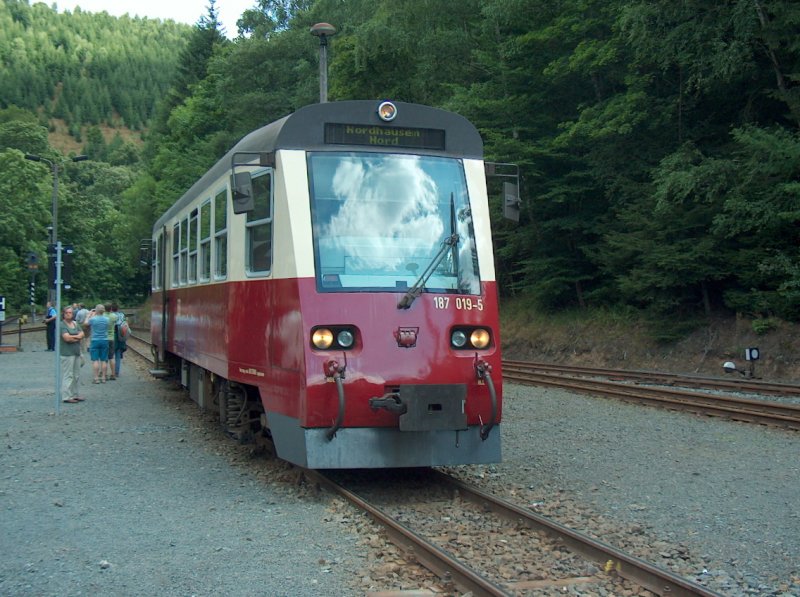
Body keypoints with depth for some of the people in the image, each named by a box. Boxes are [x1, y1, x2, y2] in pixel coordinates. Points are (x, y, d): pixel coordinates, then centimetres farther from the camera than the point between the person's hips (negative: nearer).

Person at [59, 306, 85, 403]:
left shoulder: (75, 324, 15)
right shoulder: (62, 325, -8)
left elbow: (82, 334, 6)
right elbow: (67, 338, -18)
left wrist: (73, 337, -11)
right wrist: (77, 337, -4)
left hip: (77, 353, 8)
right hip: (67, 353, -8)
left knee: (76, 375, 12)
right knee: (68, 375, -7)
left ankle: (74, 395, 21)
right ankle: (67, 396, -5)